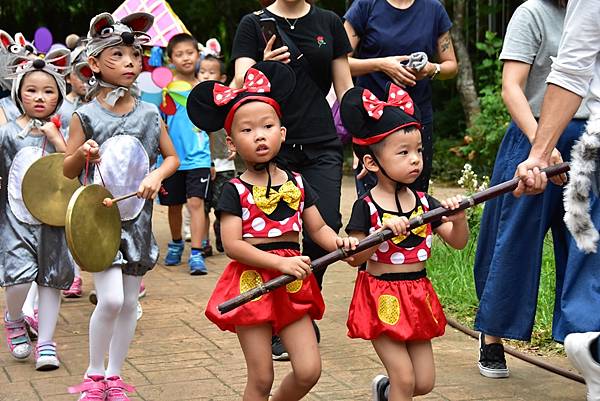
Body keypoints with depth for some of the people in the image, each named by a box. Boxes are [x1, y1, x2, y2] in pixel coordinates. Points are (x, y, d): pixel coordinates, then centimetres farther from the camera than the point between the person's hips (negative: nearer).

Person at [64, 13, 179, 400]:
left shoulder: (150, 114, 3)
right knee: (111, 298, -14)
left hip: (137, 218, 4)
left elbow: (173, 157, 11)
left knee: (130, 302, 7)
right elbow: (66, 171, -1)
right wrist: (82, 155, -21)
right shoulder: (86, 116, -5)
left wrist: (157, 175, -9)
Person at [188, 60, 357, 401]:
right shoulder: (235, 191, -6)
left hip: (293, 288, 4)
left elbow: (318, 228, 9)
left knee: (309, 371, 0)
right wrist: (280, 262, -22)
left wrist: (339, 243, -13)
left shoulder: (297, 184, 8)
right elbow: (233, 245, -14)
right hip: (252, 284, -4)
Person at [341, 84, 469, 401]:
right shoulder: (366, 207, -12)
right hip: (383, 299, -5)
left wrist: (458, 219, -18)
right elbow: (355, 258, -13)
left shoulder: (423, 202, 2)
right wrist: (385, 230, -26)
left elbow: (458, 243, 2)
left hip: (417, 297, 5)